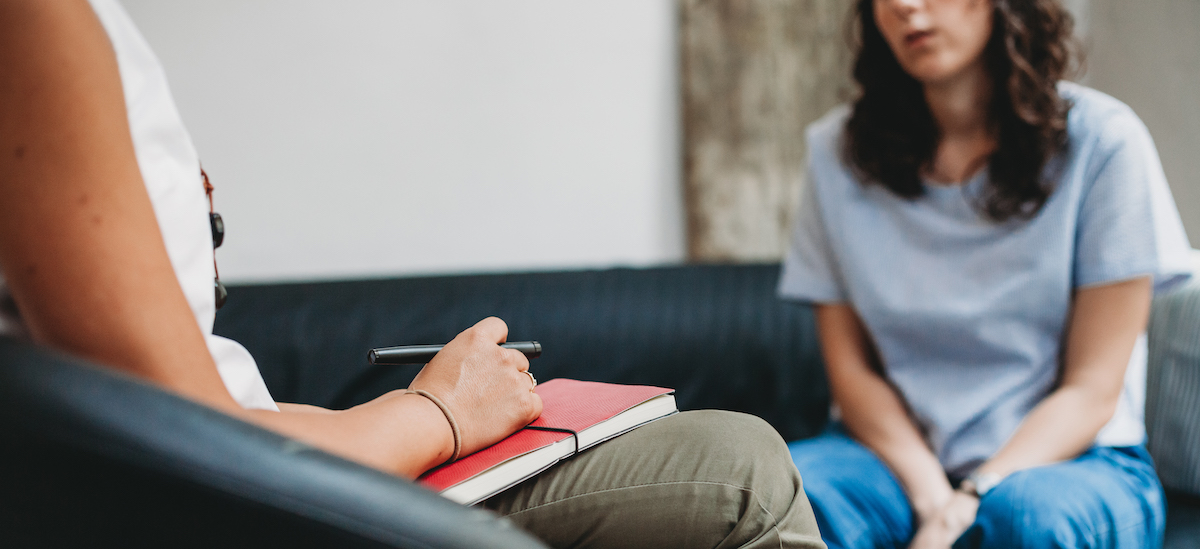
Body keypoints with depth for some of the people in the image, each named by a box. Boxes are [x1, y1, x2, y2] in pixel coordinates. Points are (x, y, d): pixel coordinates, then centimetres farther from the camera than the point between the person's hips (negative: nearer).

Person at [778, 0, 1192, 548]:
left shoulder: (1102, 141, -7)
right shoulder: (838, 150, 1)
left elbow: (1092, 390, -7)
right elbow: (851, 369, 2)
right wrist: (930, 496, -16)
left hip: (1073, 458, -2)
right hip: (898, 455, 2)